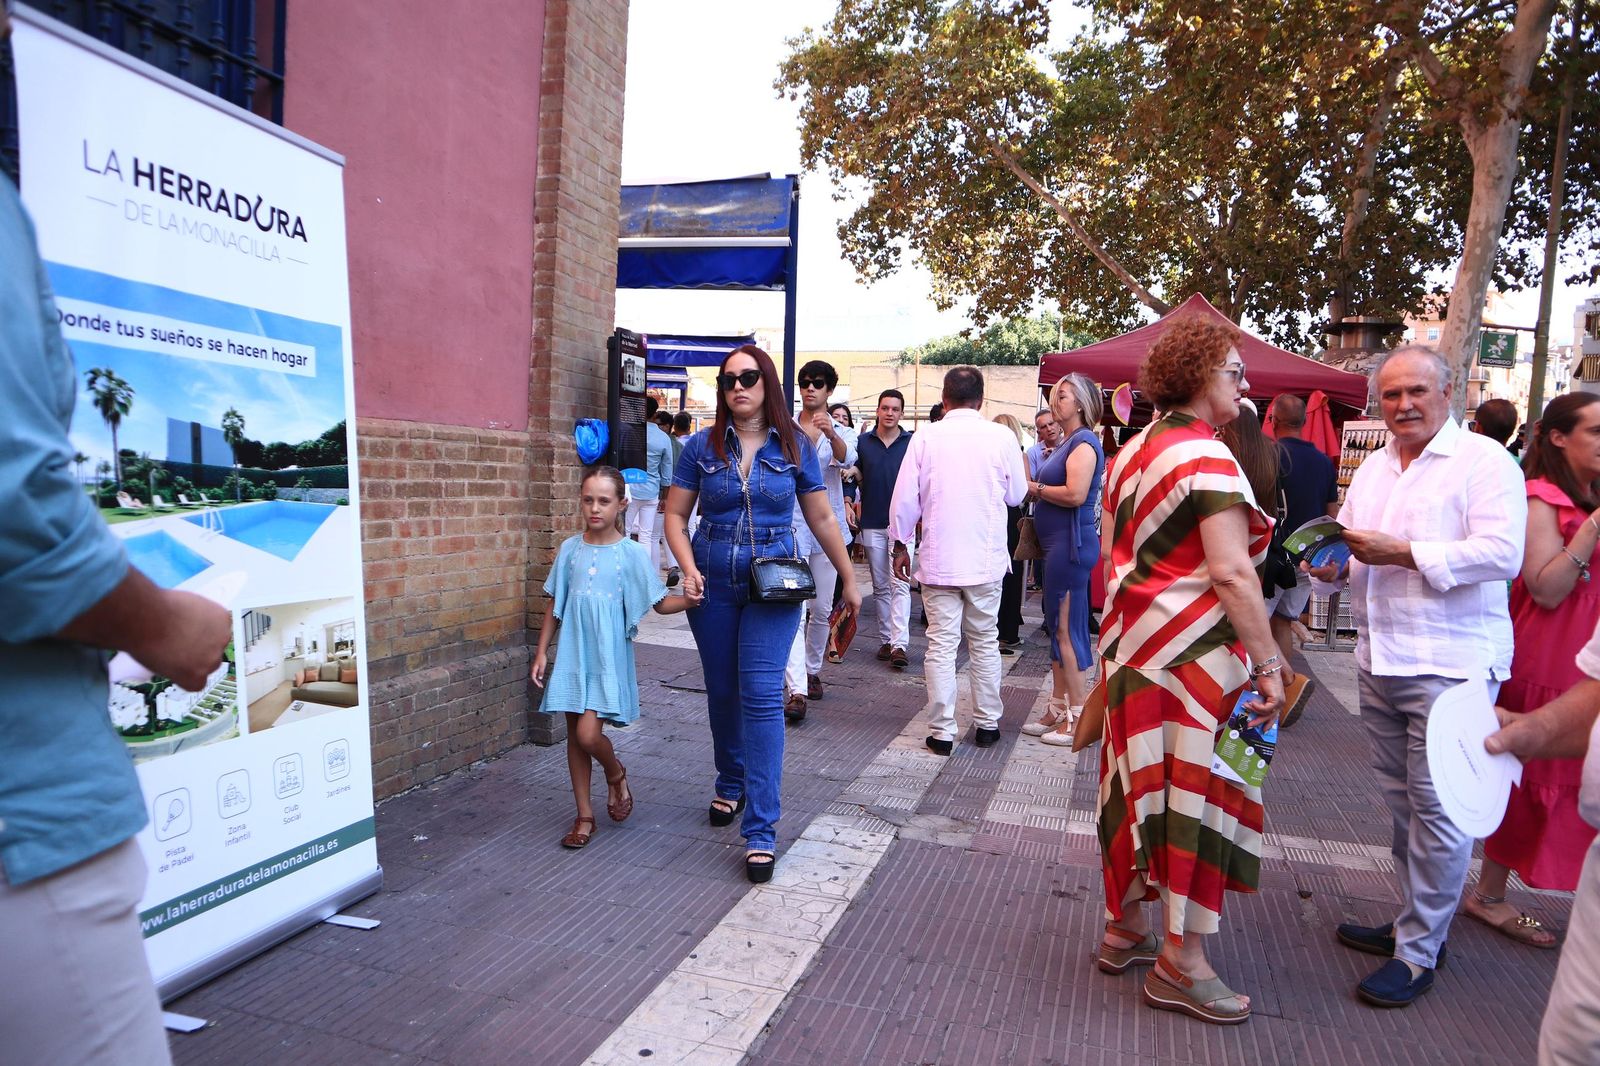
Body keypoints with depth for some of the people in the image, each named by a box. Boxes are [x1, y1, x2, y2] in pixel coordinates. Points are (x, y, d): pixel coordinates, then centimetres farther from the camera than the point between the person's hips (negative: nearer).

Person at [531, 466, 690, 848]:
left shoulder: (631, 553, -6)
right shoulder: (570, 549, 3)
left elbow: (661, 603, -3)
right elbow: (554, 604, 10)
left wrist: (692, 599, -22)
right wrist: (542, 651, 8)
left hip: (609, 658, -4)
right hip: (574, 655, 4)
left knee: (588, 733, -13)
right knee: (574, 735, 9)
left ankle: (616, 773, 21)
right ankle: (585, 816, 25)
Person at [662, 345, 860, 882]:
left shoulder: (793, 448, 0)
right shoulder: (702, 446, 1)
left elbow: (822, 520, 7)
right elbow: (675, 515, 3)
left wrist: (849, 580, 10)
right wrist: (688, 569, -13)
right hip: (713, 587, 2)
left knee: (761, 696, -10)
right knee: (722, 691, 13)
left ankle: (761, 830, -4)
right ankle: (731, 784, 39)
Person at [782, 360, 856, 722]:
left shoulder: (841, 432, 5)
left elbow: (847, 458, -18)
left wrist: (831, 434, -38)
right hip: (791, 525, -2)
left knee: (821, 609, 11)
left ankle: (812, 670, 32)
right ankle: (797, 690, -18)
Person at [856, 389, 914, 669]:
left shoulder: (913, 443, 2)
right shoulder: (863, 443, 7)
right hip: (872, 524, 3)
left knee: (900, 584, -10)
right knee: (880, 586, 9)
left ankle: (899, 644, -14)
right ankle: (885, 640, 18)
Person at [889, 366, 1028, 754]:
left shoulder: (926, 437, -5)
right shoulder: (1001, 437, -4)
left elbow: (906, 497, -3)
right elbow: (1017, 495, 7)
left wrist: (901, 544, 8)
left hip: (938, 558, -1)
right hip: (987, 559, 1)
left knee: (941, 645, 4)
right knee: (984, 642, 14)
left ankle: (942, 732, 7)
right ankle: (987, 724, 23)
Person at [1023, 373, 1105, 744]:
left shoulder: (1083, 442, -13)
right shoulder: (1069, 442, 17)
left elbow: (1075, 494, -24)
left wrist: (1035, 488, -11)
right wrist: (1035, 489, 2)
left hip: (1071, 543, -10)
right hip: (1059, 543, 10)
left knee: (1067, 630, -5)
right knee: (1058, 629, 15)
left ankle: (1080, 719, 3)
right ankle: (1058, 710, 24)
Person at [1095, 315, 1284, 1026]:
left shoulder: (1133, 451, 12)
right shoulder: (1206, 458, -15)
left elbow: (1110, 552, 16)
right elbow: (1232, 573, -22)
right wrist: (1268, 664, -17)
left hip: (1133, 644, 9)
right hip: (1192, 650, -8)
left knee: (1142, 783, 16)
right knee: (1196, 789, 2)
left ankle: (1124, 928, 29)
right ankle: (1180, 965, 14)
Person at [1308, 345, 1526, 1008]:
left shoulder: (1483, 461, -6)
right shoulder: (1372, 469, 15)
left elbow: (1502, 553, -18)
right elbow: (1349, 552, 18)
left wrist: (1402, 552, -19)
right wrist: (1330, 566, -4)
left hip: (1450, 664, -7)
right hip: (1378, 660, 7)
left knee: (1438, 808, -2)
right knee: (1401, 801, 16)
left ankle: (1418, 952, 9)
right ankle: (1414, 921, 30)